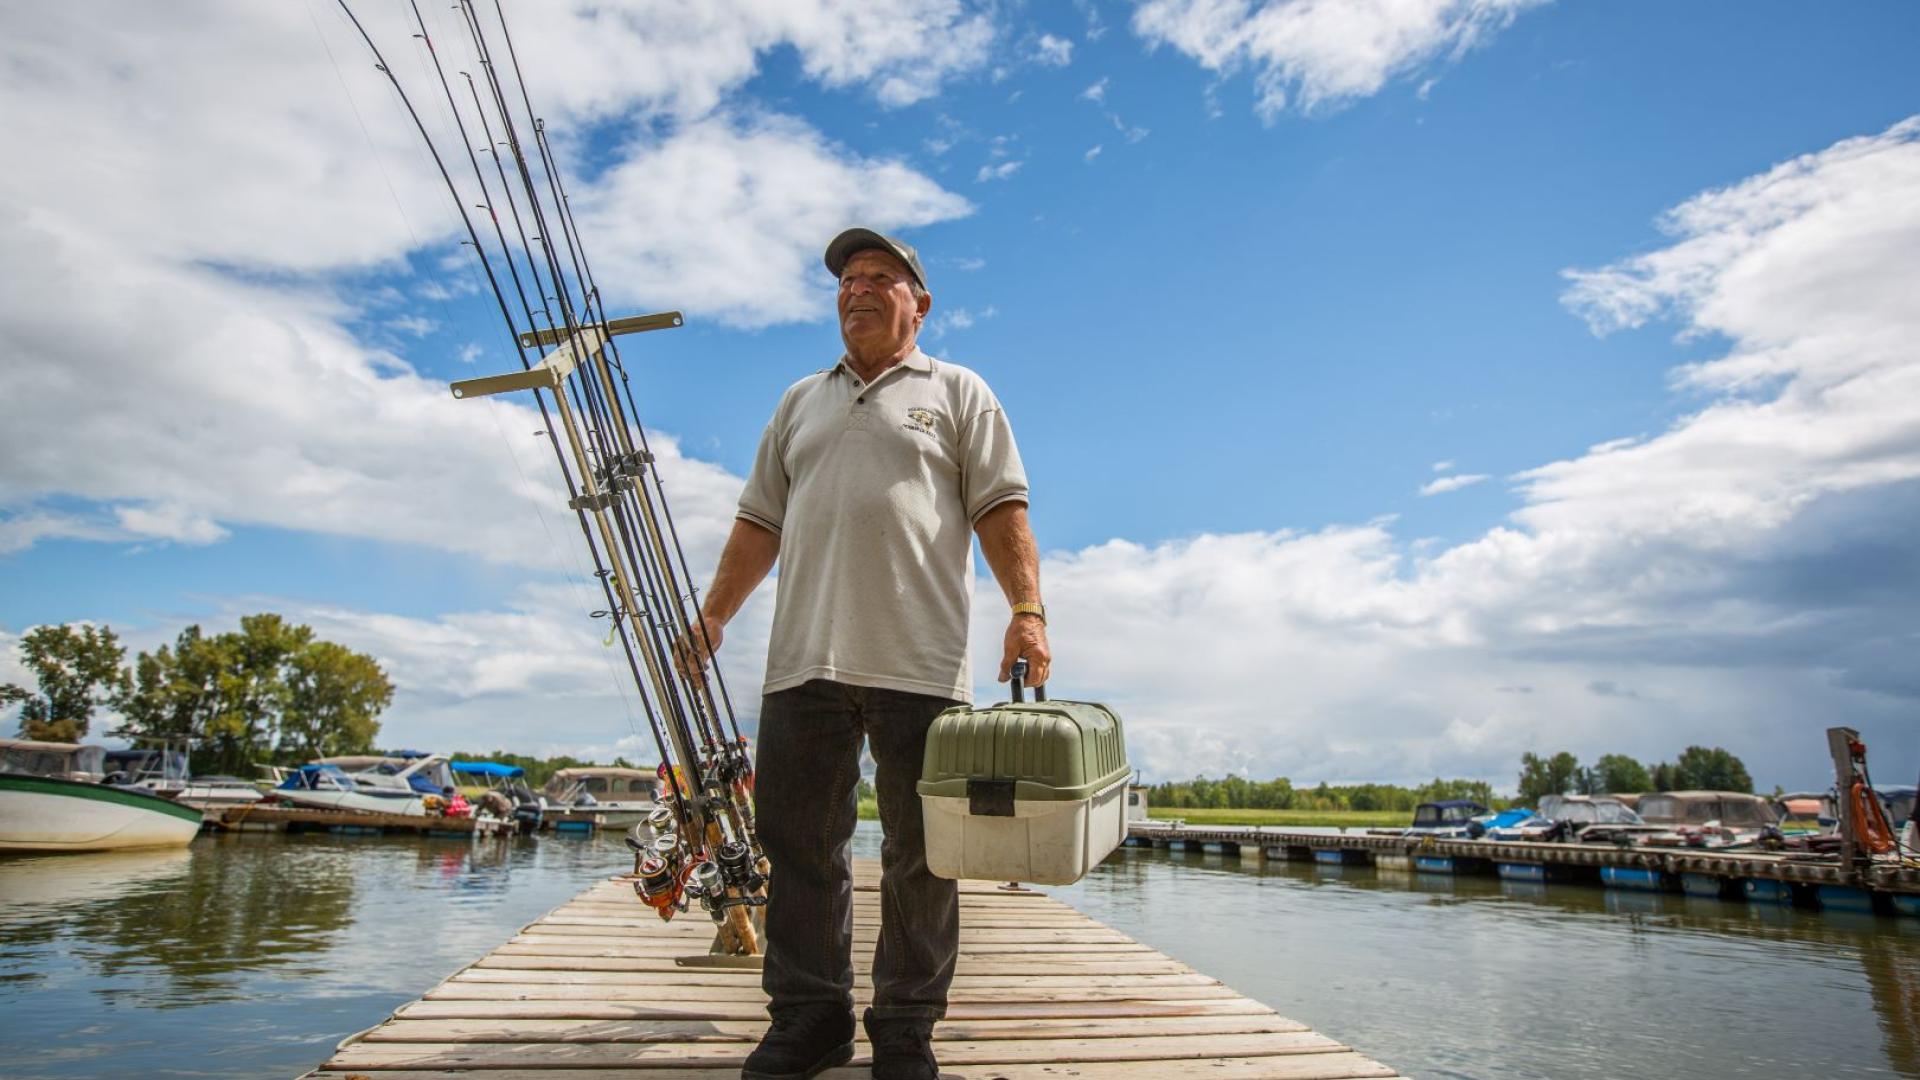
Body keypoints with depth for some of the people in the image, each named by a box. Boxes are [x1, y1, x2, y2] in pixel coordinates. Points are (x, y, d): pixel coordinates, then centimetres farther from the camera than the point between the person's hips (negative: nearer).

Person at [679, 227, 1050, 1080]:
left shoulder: (958, 393, 12)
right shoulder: (800, 401, 23)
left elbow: (1002, 512, 2)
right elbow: (760, 522, 21)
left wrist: (1027, 609, -11)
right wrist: (714, 613, 13)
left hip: (919, 664, -3)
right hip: (804, 660, 4)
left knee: (920, 854, 3)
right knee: (799, 842, 6)